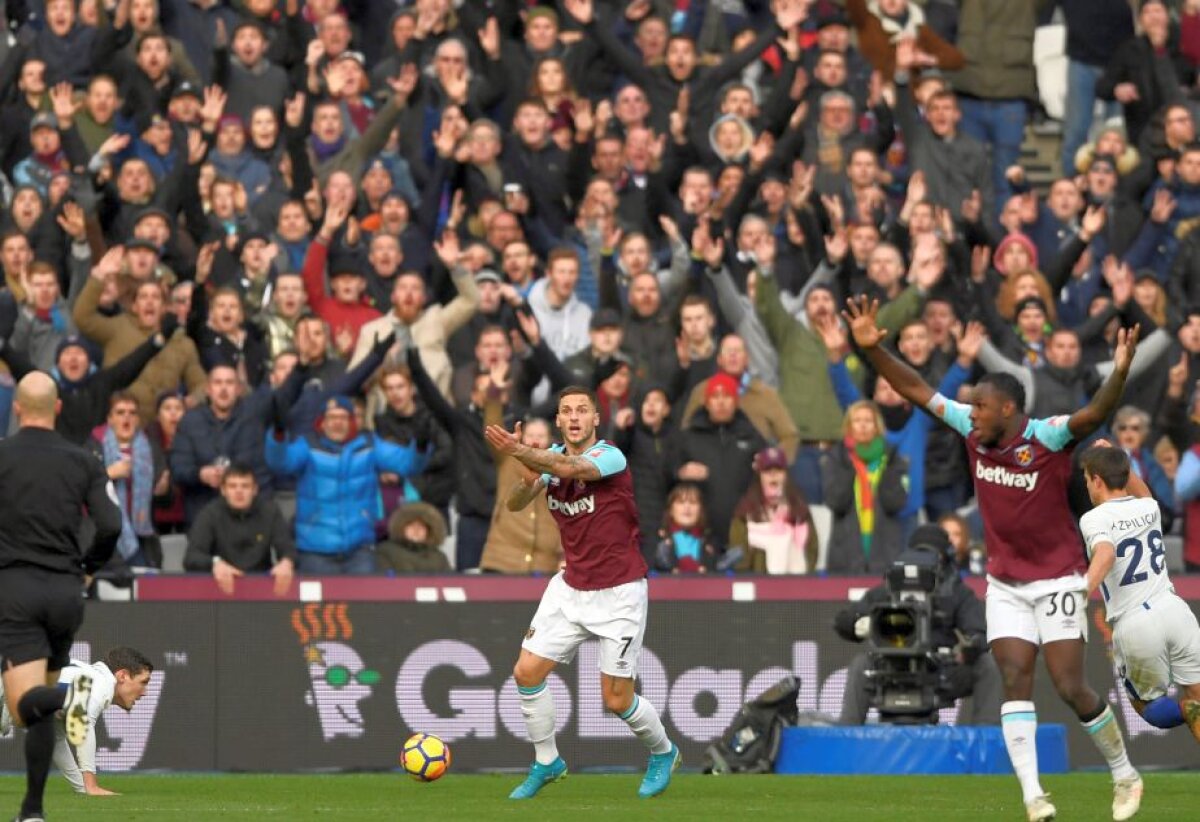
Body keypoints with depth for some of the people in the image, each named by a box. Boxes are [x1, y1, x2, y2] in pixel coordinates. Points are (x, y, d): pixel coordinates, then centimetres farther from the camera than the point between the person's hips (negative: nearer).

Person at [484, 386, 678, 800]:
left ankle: (662, 753, 26)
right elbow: (515, 504, -7)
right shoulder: (552, 456, 2)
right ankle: (547, 762, 15)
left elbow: (570, 468, -37)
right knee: (527, 672, -3)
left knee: (617, 699, -3)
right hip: (570, 587, 6)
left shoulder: (610, 457, -18)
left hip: (618, 593, -6)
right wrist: (528, 478, -30)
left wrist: (518, 451, -50)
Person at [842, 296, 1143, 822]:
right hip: (1005, 581, 5)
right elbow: (916, 391, 4)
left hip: (1056, 579, -5)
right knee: (1015, 678, -8)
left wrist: (1119, 372, -53)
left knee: (1070, 686, -8)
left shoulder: (1048, 438, -18)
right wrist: (871, 348, -3)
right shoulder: (974, 432, -2)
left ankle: (1124, 774, 14)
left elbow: (1095, 414, -35)